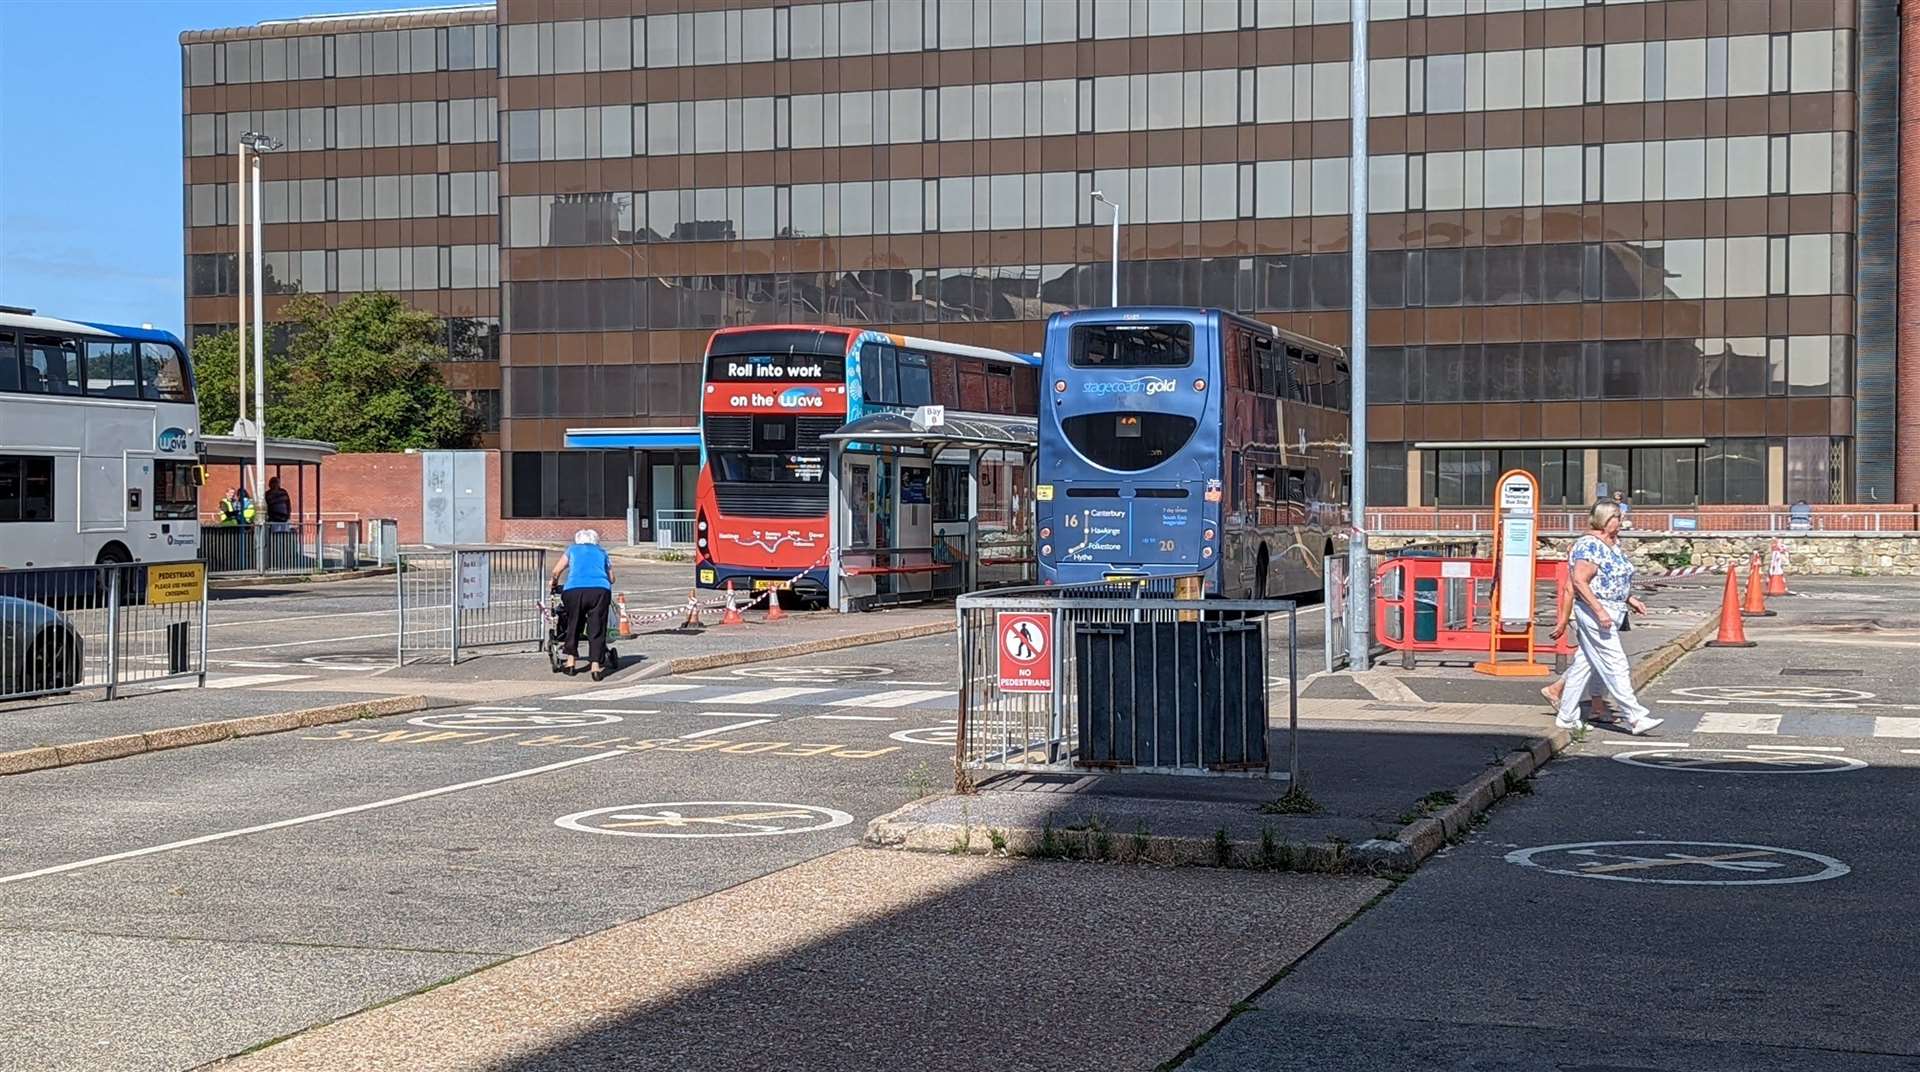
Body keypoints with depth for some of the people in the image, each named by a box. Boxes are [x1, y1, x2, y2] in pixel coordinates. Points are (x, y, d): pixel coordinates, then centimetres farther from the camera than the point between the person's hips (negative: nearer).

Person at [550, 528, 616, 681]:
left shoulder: (572, 550, 25)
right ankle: (596, 665, -7)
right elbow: (611, 578, 26)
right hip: (600, 590, 0)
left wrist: (555, 583, 43)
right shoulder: (602, 553, 28)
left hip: (574, 590, 0)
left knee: (573, 624, 18)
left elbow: (556, 572, 23)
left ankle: (571, 661, 21)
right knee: (597, 628, 2)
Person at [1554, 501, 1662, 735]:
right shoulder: (1589, 546, -17)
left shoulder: (1614, 544, 14)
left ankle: (1566, 717, 18)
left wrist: (1630, 599, 14)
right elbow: (1579, 581, -22)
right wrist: (1599, 611, -26)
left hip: (1611, 611, 10)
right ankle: (1635, 718, -8)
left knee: (1584, 664, 12)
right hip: (1594, 611, -10)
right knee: (1616, 665, -8)